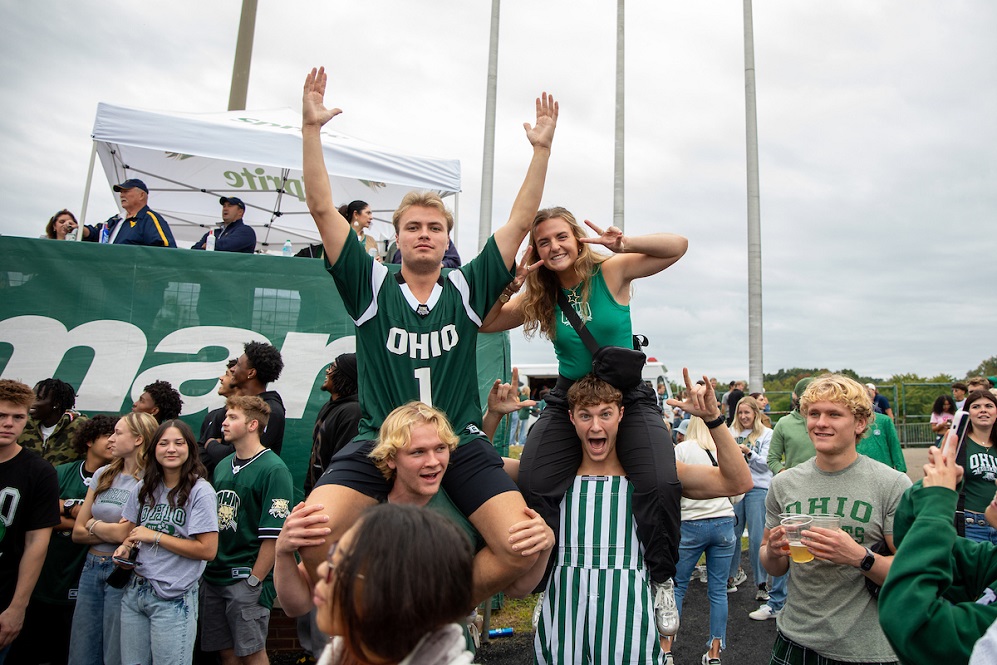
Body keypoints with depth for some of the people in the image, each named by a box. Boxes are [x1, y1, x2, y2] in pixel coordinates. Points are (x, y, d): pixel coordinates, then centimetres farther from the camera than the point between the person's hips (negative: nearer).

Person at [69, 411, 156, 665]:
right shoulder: (102, 475, 8)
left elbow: (124, 533, -19)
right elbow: (77, 533, 8)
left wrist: (93, 524, -1)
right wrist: (111, 532, -10)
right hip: (91, 568, 7)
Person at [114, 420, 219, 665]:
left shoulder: (200, 491, -13)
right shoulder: (144, 488, 6)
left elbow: (207, 550, -18)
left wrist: (155, 536, -15)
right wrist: (125, 546, -1)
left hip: (173, 600, -6)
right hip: (135, 591, 6)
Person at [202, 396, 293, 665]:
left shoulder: (273, 469, -13)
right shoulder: (222, 466, 11)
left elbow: (274, 533, -16)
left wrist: (254, 580, -15)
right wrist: (207, 568, 10)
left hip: (246, 580, -7)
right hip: (213, 577, 7)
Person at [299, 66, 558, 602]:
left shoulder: (467, 289, 10)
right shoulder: (371, 287, 7)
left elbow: (520, 222, 8)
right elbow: (322, 210, 2)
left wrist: (542, 148, 4)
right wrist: (311, 128, -3)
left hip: (461, 443, 1)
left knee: (525, 547, -18)